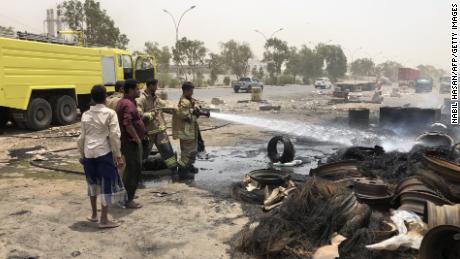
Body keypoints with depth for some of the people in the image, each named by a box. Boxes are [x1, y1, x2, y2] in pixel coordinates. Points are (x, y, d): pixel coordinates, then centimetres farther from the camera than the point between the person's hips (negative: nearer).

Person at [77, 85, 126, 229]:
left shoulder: (86, 115, 6)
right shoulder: (110, 113, -7)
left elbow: (82, 137, 9)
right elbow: (114, 136, -11)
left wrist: (82, 155, 20)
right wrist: (118, 155, -5)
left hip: (89, 153, 5)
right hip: (104, 153, -5)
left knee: (93, 183, 20)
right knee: (107, 184, 4)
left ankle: (94, 214, 32)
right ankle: (104, 219, 7)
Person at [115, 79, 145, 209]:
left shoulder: (123, 101, 13)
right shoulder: (128, 104, -21)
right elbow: (128, 124, -32)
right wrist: (137, 138, -20)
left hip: (128, 141, 11)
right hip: (131, 142, -11)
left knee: (130, 168, 21)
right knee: (134, 169, -4)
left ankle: (126, 193, 34)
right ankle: (128, 200, 3)